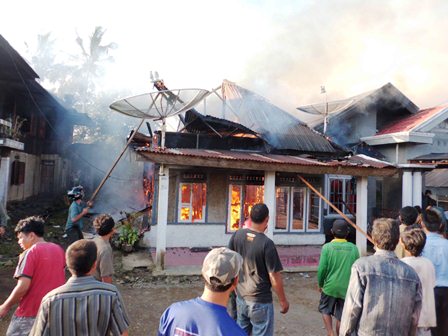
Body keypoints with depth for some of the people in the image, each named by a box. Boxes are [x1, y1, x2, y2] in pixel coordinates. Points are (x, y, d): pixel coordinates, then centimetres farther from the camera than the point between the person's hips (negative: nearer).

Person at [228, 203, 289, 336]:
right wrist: (283, 301, -3)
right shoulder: (266, 243, -22)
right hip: (260, 301, -5)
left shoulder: (237, 235, -6)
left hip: (241, 297, 6)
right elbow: (274, 277, -17)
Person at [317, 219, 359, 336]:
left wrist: (320, 284, 5)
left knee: (325, 310, 19)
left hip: (330, 286, -2)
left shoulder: (327, 247, -12)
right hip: (347, 288, 2)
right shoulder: (354, 248, -5)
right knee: (341, 317, 14)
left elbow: (322, 268, -11)